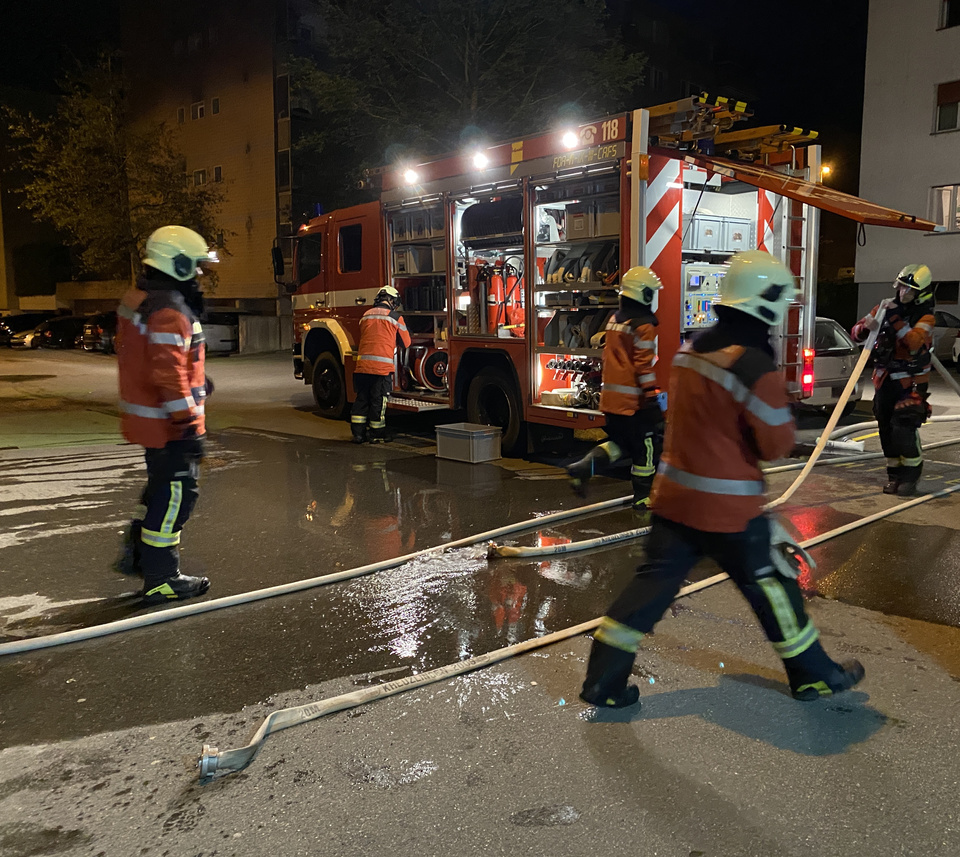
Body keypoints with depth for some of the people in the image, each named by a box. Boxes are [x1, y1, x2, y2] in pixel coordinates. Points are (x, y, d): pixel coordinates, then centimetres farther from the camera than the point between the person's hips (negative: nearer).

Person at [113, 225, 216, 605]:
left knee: (164, 489, 24)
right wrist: (188, 424, -25)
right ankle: (161, 580, 7)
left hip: (145, 415, 10)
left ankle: (138, 551, 34)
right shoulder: (168, 311, -22)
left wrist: (195, 380, 28)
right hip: (167, 422, -10)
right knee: (175, 495, -1)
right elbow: (169, 376, -27)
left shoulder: (138, 300, 12)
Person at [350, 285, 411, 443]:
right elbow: (406, 343, 8)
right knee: (378, 401, 3)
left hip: (363, 364, 4)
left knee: (362, 399, 11)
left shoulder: (366, 315, 15)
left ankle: (358, 433, 14)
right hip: (382, 365, -4)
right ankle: (376, 435, 11)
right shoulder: (395, 317, 1)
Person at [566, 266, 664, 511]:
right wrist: (652, 394, -16)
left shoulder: (614, 320, 12)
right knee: (646, 446, 6)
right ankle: (642, 497, 14)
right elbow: (644, 365, -19)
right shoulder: (643, 326, -14)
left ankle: (584, 467, 1)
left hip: (611, 396, 8)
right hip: (634, 399, -8)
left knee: (619, 442, 21)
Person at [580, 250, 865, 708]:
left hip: (673, 495, 6)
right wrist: (781, 405, 5)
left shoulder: (689, 349, 3)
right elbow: (777, 444, -13)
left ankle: (603, 680, 13)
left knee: (653, 581, 11)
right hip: (728, 508, -6)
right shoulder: (757, 370, -20)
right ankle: (814, 675, 33)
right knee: (773, 584, 13)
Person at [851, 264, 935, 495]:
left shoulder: (926, 316, -9)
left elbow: (914, 342, -27)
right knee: (886, 427, 7)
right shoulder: (886, 306, 3)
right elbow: (856, 333, 3)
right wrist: (866, 326, -18)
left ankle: (911, 475, 2)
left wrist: (895, 319, -28)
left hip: (911, 381, -4)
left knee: (904, 426, -15)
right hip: (884, 378, 5)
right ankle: (894, 474, 21)